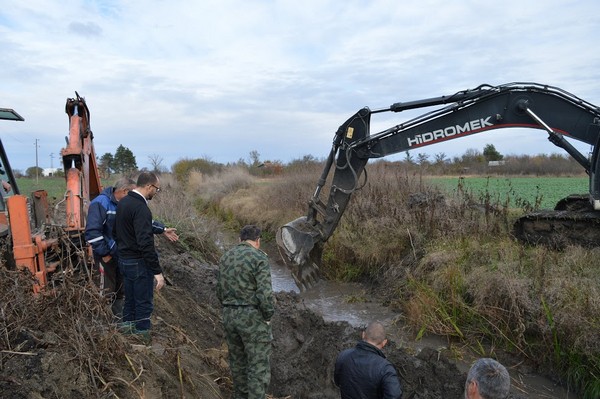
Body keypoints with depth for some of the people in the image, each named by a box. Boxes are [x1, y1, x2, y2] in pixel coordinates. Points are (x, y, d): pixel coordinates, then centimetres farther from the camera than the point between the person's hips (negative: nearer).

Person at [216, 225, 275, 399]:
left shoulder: (226, 257, 9)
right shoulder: (259, 258, -14)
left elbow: (220, 290, 12)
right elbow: (265, 293, -20)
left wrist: (230, 309, 16)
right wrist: (268, 316, -6)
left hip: (229, 316, 7)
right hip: (253, 317, -7)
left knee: (238, 360, 21)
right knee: (259, 365, 2)